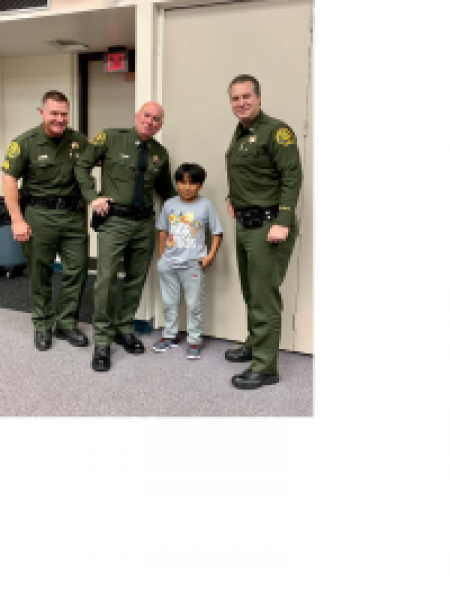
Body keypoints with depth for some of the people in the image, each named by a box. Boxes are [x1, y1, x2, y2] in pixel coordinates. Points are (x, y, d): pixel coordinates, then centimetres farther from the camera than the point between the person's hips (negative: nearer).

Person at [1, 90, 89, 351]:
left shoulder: (79, 141, 5)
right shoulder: (25, 143, -5)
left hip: (73, 214, 3)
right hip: (39, 215, -3)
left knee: (78, 269, 3)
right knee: (40, 273, 4)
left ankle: (67, 323, 17)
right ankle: (42, 325, 19)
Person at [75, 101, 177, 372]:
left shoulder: (160, 153, 10)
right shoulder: (111, 138, -2)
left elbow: (165, 188, 22)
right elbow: (82, 165, 4)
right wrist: (93, 196, -6)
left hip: (145, 222, 5)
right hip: (114, 219, -4)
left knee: (136, 280, 10)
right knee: (106, 279, -9)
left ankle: (125, 328, 27)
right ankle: (103, 341, 1)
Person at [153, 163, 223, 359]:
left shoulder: (205, 206, -4)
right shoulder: (169, 205, 5)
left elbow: (217, 233, 0)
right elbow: (163, 231, 14)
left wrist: (210, 255, -9)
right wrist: (161, 256, 11)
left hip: (193, 264, -3)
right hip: (168, 264, 4)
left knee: (194, 304, 2)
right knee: (168, 302, 14)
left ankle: (194, 340, 14)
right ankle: (170, 335, 29)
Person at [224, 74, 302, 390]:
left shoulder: (276, 130, -11)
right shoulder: (240, 133, 16)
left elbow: (292, 176, -18)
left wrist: (282, 222, -25)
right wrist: (234, 197, 14)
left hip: (268, 226, -9)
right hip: (245, 225, 9)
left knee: (264, 297, -7)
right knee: (251, 291, 18)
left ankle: (265, 367, -1)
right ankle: (255, 345, 33)